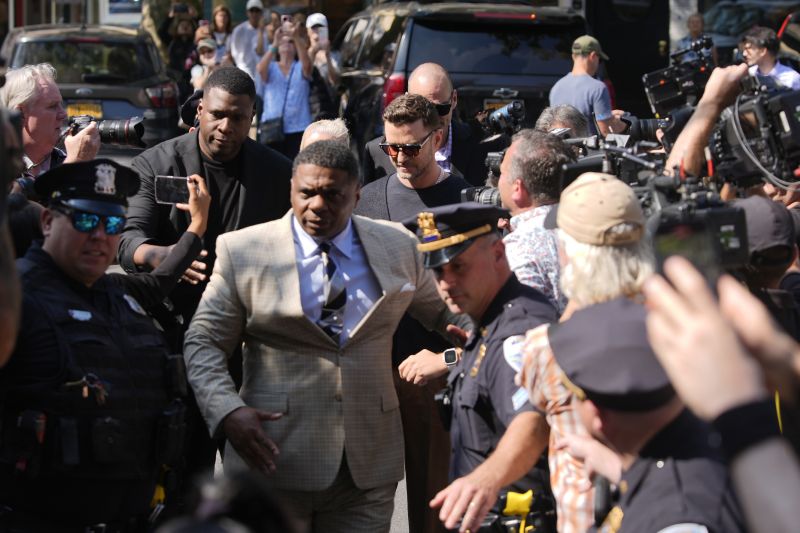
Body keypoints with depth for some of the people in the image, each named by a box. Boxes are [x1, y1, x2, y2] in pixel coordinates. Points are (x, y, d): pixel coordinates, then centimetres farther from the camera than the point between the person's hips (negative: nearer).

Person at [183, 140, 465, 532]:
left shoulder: (398, 248, 7)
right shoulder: (242, 251, -1)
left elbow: (443, 312, 21)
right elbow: (203, 342, 1)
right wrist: (228, 412, -14)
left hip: (368, 469, 2)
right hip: (274, 460, -2)